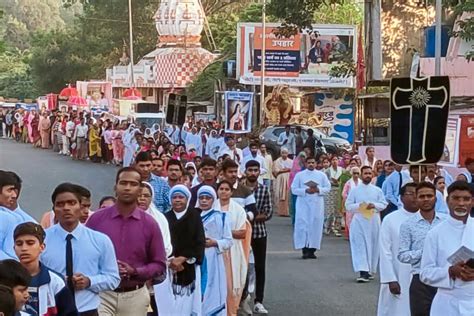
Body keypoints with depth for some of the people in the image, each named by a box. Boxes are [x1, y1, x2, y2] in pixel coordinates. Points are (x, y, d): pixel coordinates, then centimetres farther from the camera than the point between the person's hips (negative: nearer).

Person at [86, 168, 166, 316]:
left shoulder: (149, 224, 0)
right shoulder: (97, 219, -1)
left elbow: (159, 265, 3)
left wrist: (135, 271, -14)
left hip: (135, 296, 1)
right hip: (102, 294, -1)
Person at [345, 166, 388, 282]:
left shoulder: (377, 190, 7)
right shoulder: (355, 190, 3)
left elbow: (384, 204, 6)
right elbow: (348, 205, 1)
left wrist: (375, 205, -13)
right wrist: (359, 206, -16)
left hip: (373, 221, 2)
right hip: (359, 221, -2)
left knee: (373, 245, 7)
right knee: (360, 246, -10)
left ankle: (369, 270, 21)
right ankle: (363, 271, -15)